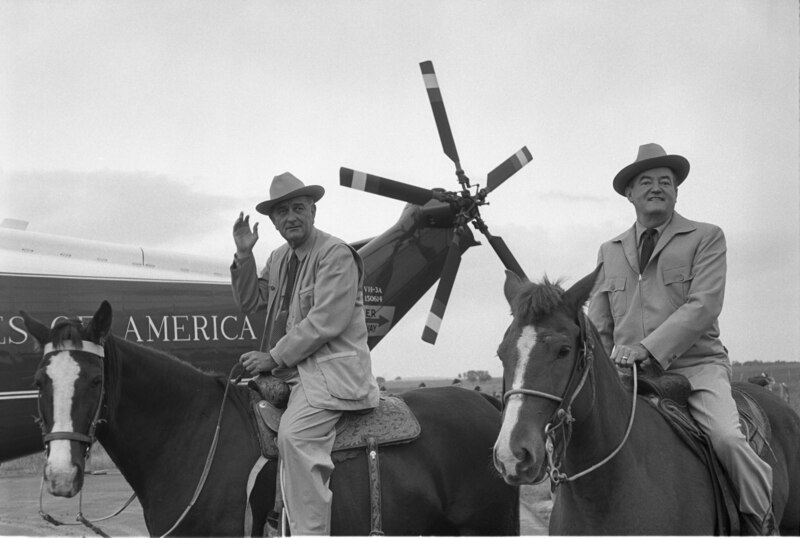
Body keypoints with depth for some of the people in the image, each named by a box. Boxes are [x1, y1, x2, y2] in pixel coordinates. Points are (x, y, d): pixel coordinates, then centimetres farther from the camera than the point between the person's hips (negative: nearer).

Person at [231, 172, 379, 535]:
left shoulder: (337, 254, -10)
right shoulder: (279, 258, 17)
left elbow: (325, 323, -18)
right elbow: (249, 302, 19)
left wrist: (274, 358, -15)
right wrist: (244, 256, 5)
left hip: (332, 371, -9)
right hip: (290, 370, 9)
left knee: (293, 435, -29)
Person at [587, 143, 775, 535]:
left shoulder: (707, 238, 6)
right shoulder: (609, 251, 18)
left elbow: (703, 306, -9)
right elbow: (597, 325, 17)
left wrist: (648, 348, -20)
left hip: (695, 366, -3)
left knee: (726, 438, -26)